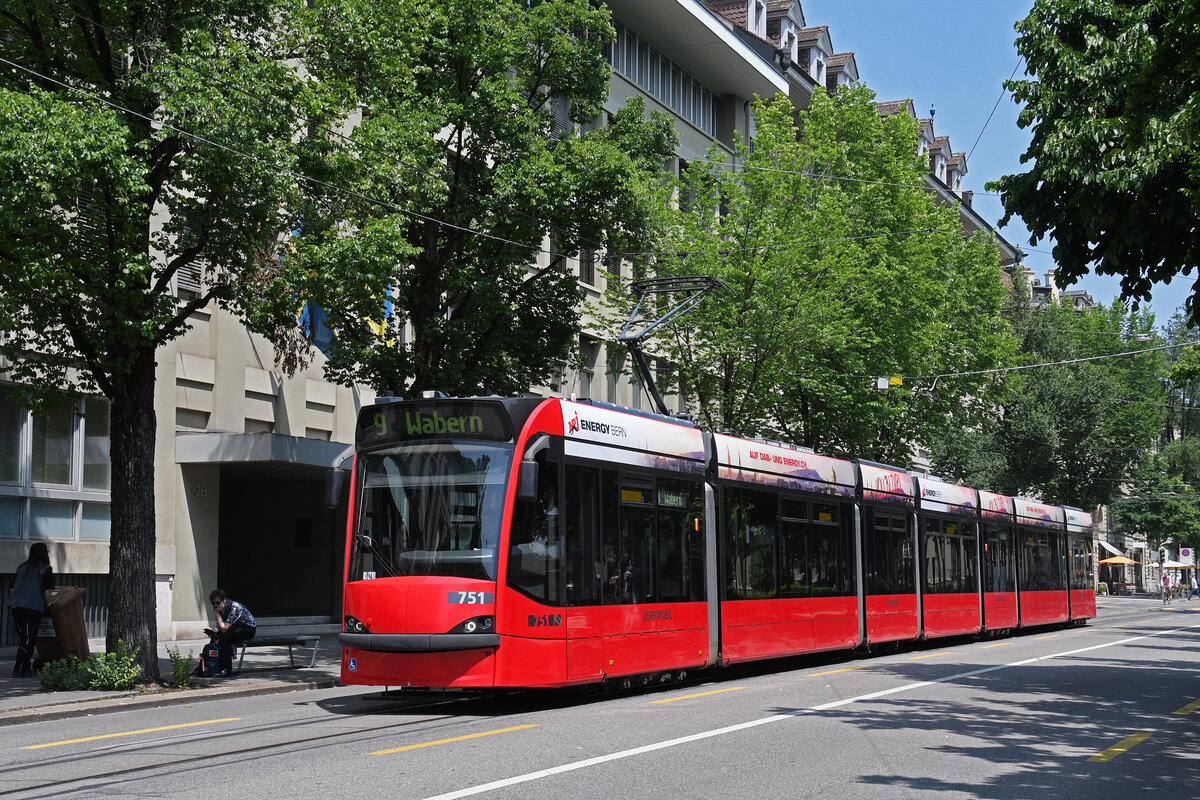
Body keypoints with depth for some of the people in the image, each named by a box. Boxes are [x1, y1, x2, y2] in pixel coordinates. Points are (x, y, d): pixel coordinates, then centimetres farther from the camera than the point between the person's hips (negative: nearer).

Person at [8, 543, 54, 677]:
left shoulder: (21, 568, 17)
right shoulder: (46, 569, 2)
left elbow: (12, 589, 18)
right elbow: (47, 592, -4)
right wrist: (45, 605, 11)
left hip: (16, 605, 6)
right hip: (33, 607, -6)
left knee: (23, 638, 15)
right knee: (29, 640, -2)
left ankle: (26, 668, 17)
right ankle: (18, 670, -7)